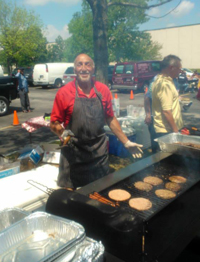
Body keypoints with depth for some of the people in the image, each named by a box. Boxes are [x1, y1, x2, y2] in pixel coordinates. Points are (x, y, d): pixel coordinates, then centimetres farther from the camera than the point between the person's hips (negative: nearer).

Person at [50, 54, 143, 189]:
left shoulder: (103, 90, 1)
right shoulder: (64, 92, -6)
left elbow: (111, 119, 9)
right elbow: (54, 123, -1)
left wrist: (127, 142, 8)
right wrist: (63, 133, -22)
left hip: (100, 152, 3)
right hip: (73, 153, -2)